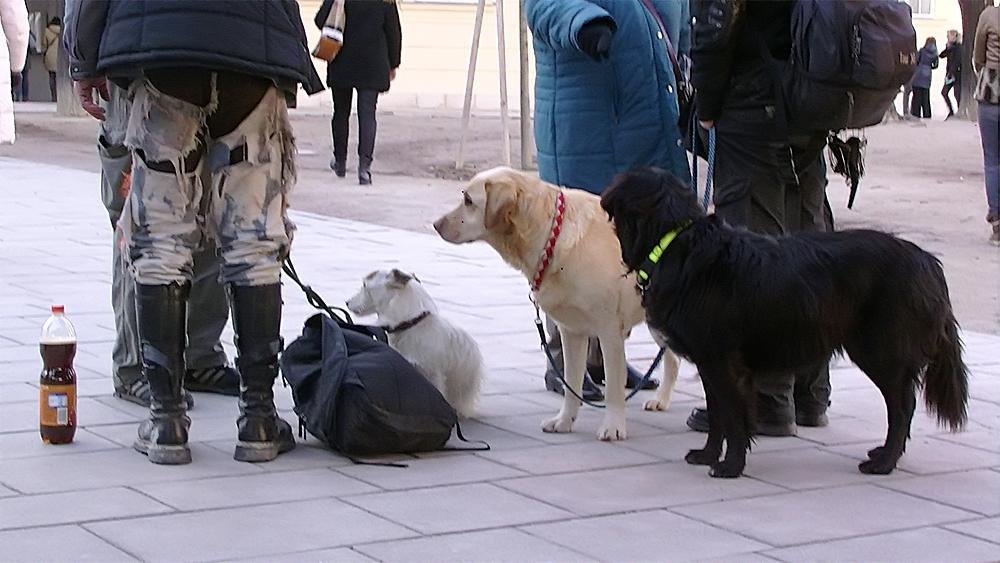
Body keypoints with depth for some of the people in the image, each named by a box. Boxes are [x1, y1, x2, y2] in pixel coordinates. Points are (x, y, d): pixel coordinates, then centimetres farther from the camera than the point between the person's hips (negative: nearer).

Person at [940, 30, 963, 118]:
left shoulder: (958, 47, -12)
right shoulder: (951, 47, 13)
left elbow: (957, 62, -18)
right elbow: (941, 55, 11)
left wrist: (950, 74, -20)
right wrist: (947, 48, -3)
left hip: (957, 74, -9)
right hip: (951, 74, 9)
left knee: (957, 95, -5)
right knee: (944, 92, 4)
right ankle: (951, 111, 10)